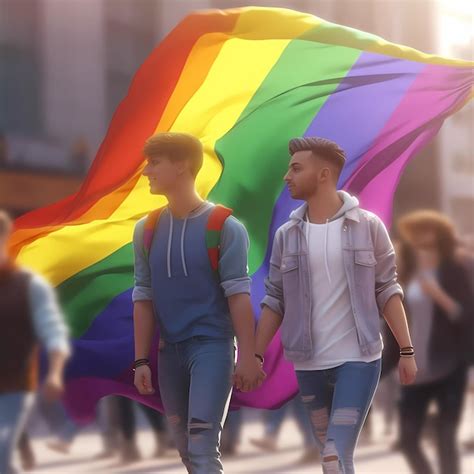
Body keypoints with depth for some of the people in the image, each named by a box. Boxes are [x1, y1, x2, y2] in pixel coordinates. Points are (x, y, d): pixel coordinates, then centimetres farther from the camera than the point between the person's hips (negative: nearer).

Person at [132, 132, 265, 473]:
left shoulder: (224, 227, -8)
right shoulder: (146, 230, 6)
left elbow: (238, 294, -10)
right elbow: (144, 298, 7)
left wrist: (248, 355, -14)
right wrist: (142, 360, 4)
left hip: (212, 345, -6)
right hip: (170, 350, 6)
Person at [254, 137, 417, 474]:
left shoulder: (369, 226, -3)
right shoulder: (286, 236, 4)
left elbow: (387, 290, 0)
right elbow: (275, 301, 8)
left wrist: (407, 351, -3)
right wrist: (256, 356, 3)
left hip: (359, 359, -3)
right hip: (308, 364, 4)